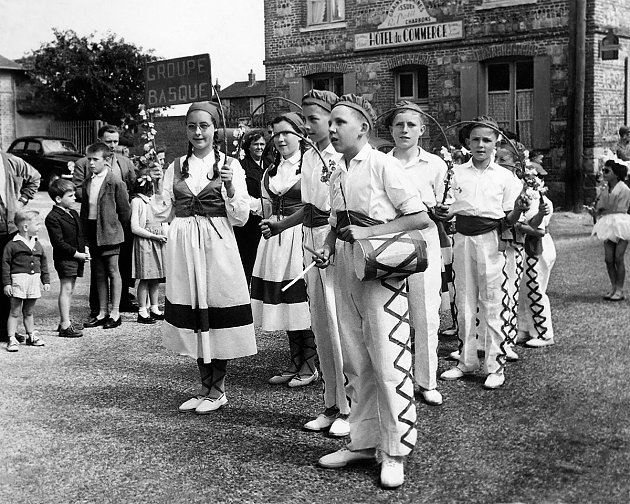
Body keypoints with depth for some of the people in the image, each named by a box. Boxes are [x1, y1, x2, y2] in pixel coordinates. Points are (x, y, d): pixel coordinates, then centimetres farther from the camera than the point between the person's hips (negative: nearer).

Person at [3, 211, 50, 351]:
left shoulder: (37, 245, 10)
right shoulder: (13, 245, -9)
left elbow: (43, 264, 17)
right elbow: (5, 264, -8)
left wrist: (46, 281, 14)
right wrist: (6, 283, -11)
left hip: (34, 281, 5)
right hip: (18, 281, -5)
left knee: (29, 312, 17)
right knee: (15, 312, 0)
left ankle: (31, 336, 27)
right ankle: (11, 340, 3)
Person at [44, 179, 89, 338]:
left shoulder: (74, 213, 14)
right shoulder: (53, 218, -15)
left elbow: (81, 234, 21)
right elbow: (58, 242, -19)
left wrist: (85, 249, 4)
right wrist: (77, 254, -18)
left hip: (77, 258, 9)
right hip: (64, 258, -9)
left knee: (70, 290, 14)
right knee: (66, 289, -7)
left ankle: (65, 322, 23)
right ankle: (65, 326, -4)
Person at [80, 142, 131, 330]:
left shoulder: (115, 183, -9)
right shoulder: (87, 183, 10)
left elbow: (124, 209, -5)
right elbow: (84, 208, 16)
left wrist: (118, 228, 3)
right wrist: (85, 229, 10)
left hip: (109, 232, -6)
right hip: (92, 232, 6)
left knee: (113, 271, 1)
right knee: (99, 273, 11)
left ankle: (115, 313, 7)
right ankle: (102, 312, 18)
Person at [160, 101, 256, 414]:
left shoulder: (230, 165, 1)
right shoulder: (176, 167, 11)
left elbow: (240, 218, -3)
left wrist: (229, 186, -17)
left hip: (217, 247, -3)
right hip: (182, 247, 4)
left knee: (217, 316, -1)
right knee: (191, 315, 8)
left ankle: (218, 389, 14)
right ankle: (206, 386, 22)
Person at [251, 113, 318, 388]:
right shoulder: (272, 169, 16)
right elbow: (267, 202, 17)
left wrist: (281, 224, -19)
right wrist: (268, 223, 0)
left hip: (302, 235, -7)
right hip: (275, 239, 7)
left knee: (303, 300, -6)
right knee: (284, 301, 9)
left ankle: (310, 365, 6)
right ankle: (295, 363, 19)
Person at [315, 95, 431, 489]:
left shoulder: (384, 165, -10)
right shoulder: (337, 174, 11)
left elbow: (420, 218, -14)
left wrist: (369, 233, -17)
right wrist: (329, 247, 2)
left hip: (382, 268, -7)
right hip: (346, 271, 7)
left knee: (389, 361, -4)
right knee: (355, 361, 13)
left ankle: (395, 452, 7)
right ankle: (363, 442, 25)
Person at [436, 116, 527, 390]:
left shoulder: (504, 176, 2)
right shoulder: (457, 172, 8)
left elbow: (509, 220, 3)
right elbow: (448, 211, 8)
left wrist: (518, 211, -18)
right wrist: (440, 212, -14)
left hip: (490, 241, -3)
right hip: (462, 240, 3)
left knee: (492, 306, -2)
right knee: (464, 303, 9)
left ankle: (495, 366, 7)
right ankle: (466, 362, 21)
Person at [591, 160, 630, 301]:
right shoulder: (606, 191, 12)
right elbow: (599, 209, 15)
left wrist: (605, 212, -4)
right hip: (608, 226, 6)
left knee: (618, 258, -7)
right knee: (608, 259, 2)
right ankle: (613, 287, 13)